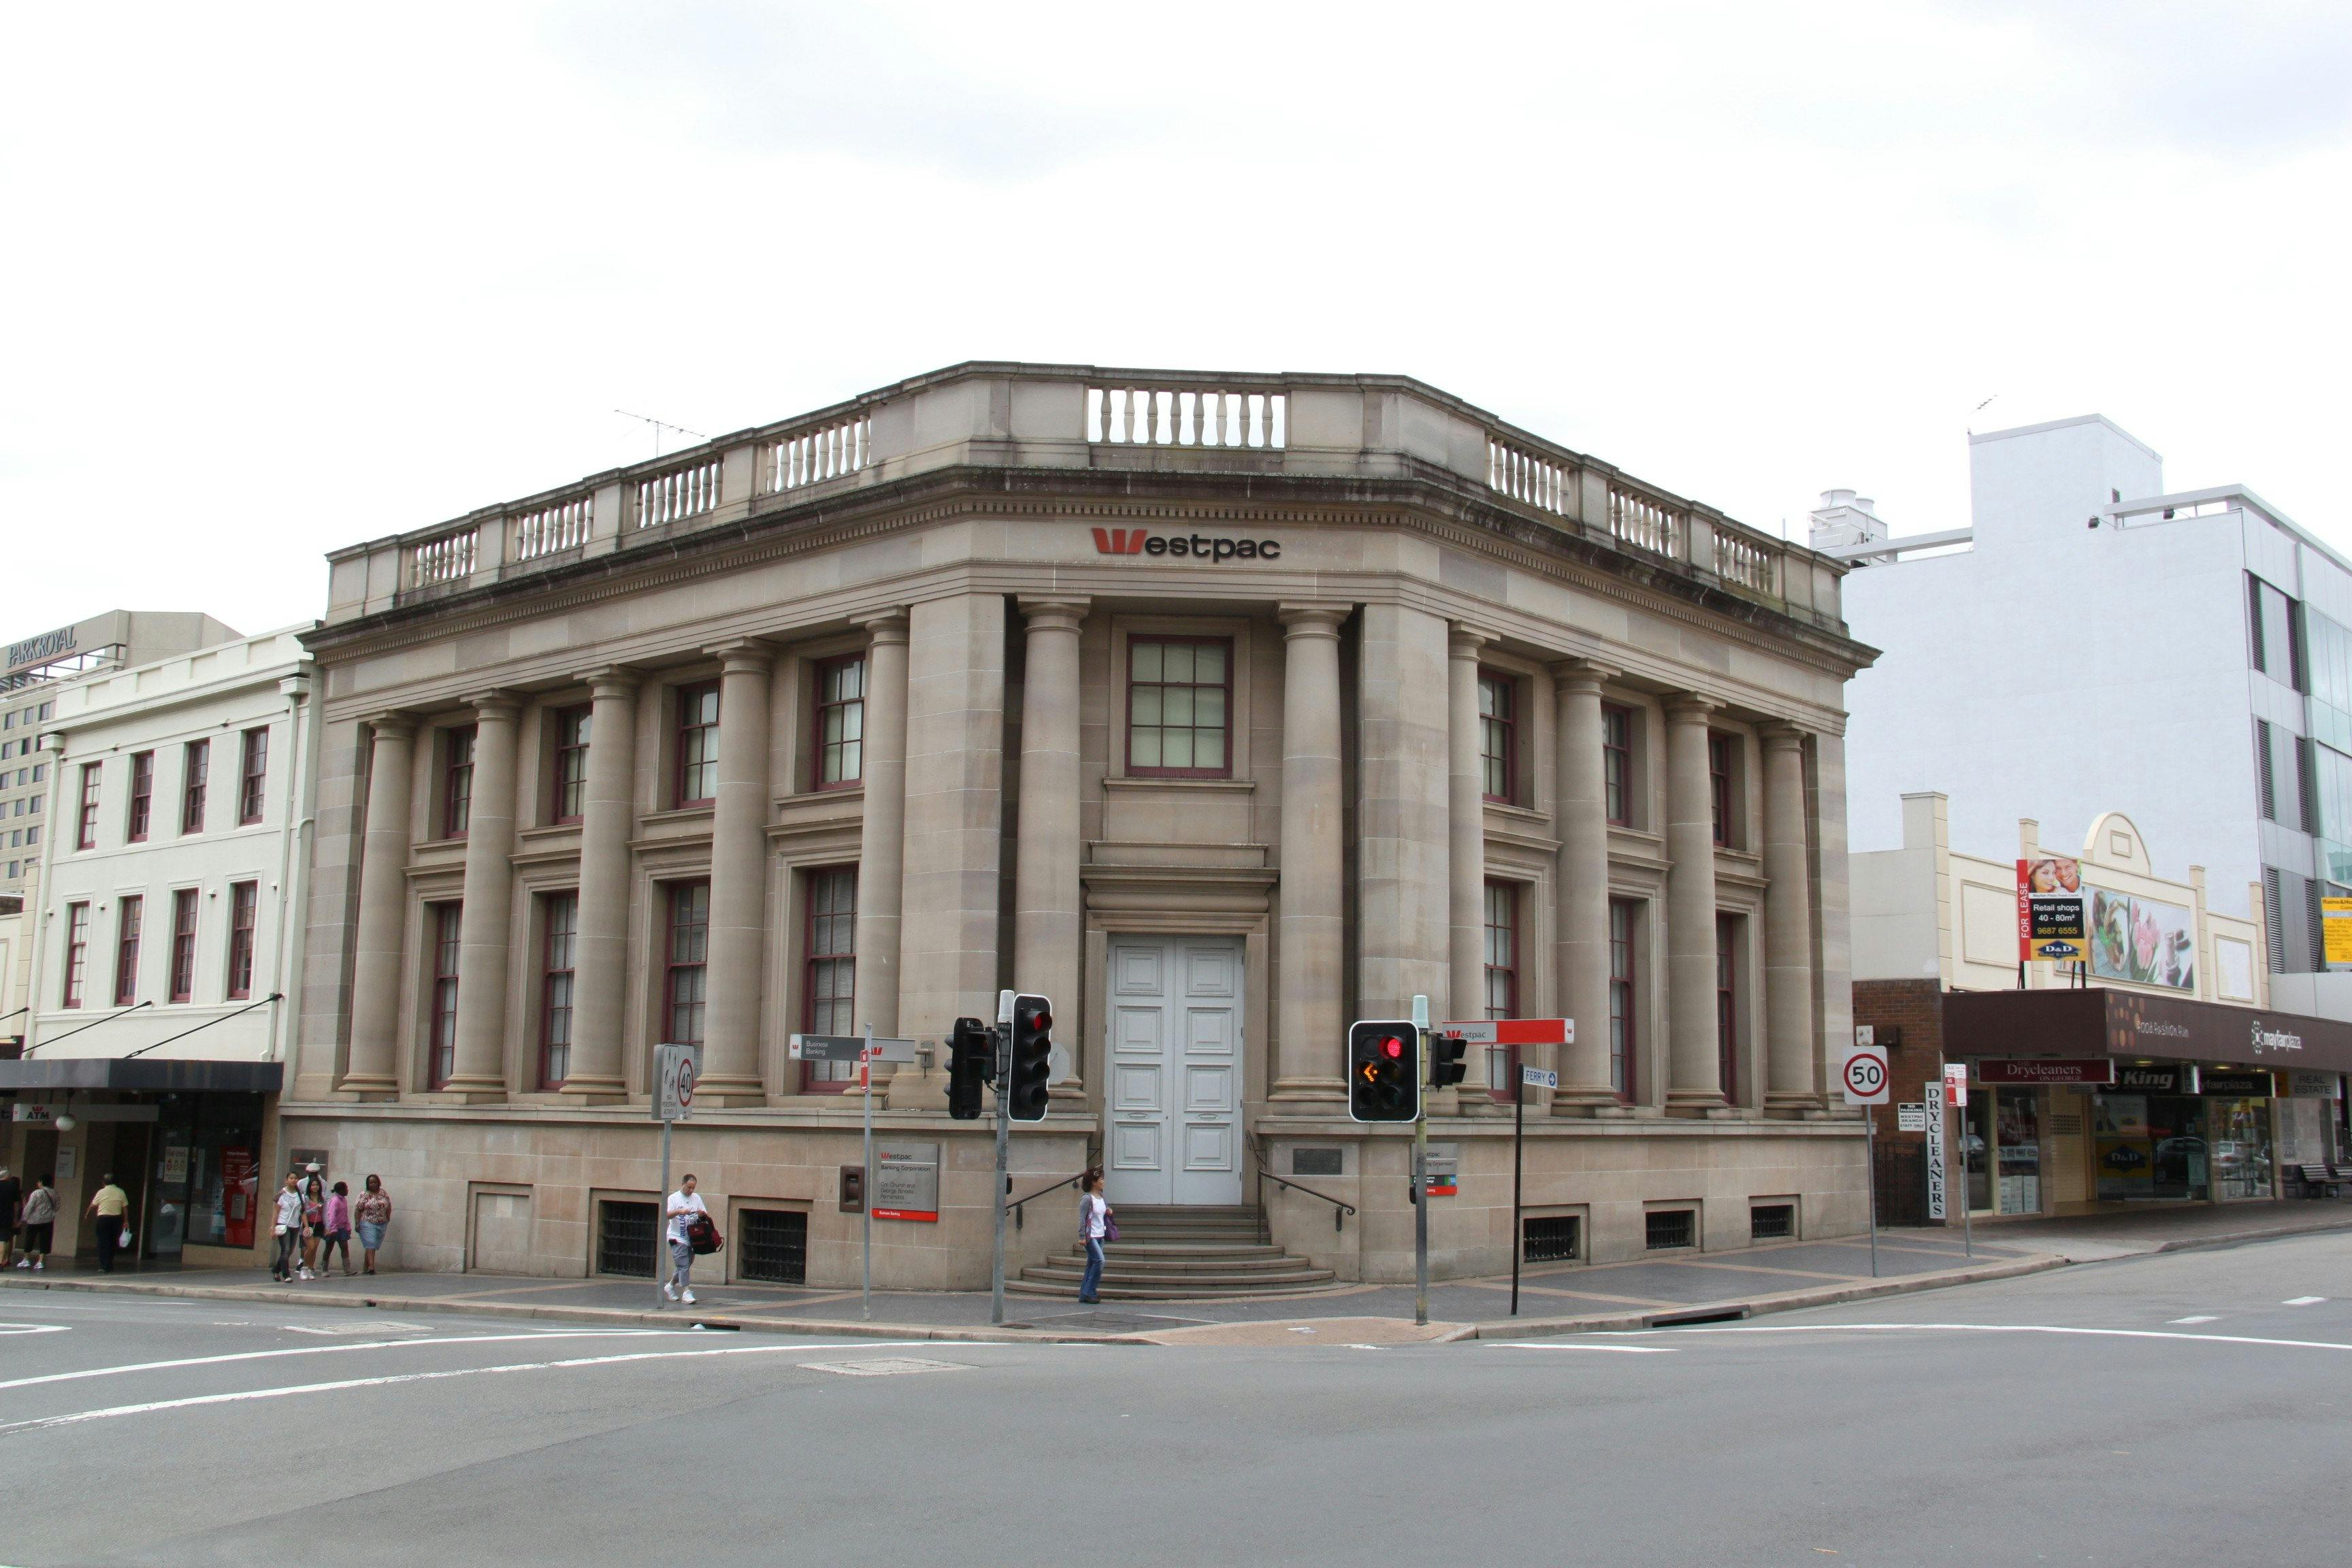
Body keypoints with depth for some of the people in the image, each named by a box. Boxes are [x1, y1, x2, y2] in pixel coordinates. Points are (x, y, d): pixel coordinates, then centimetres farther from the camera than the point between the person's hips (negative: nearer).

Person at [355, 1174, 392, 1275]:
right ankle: (372, 1267, -21)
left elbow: (389, 1207, 16)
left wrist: (388, 1218, 9)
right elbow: (358, 1210, -5)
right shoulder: (364, 1195, -3)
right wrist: (357, 1223, -10)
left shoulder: (384, 1194, 8)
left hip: (382, 1224, 4)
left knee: (373, 1246, 7)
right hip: (368, 1224, -4)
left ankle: (366, 1268, 16)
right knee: (370, 1245, -13)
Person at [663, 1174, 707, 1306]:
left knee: (685, 1266, 13)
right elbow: (667, 1215, -14)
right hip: (677, 1238, -5)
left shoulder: (696, 1198, 11)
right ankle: (686, 1292, -13)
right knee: (683, 1266, -12)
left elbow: (706, 1215, 10)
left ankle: (670, 1286, 32)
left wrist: (702, 1213, -13)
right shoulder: (674, 1198, -2)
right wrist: (679, 1212, -31)